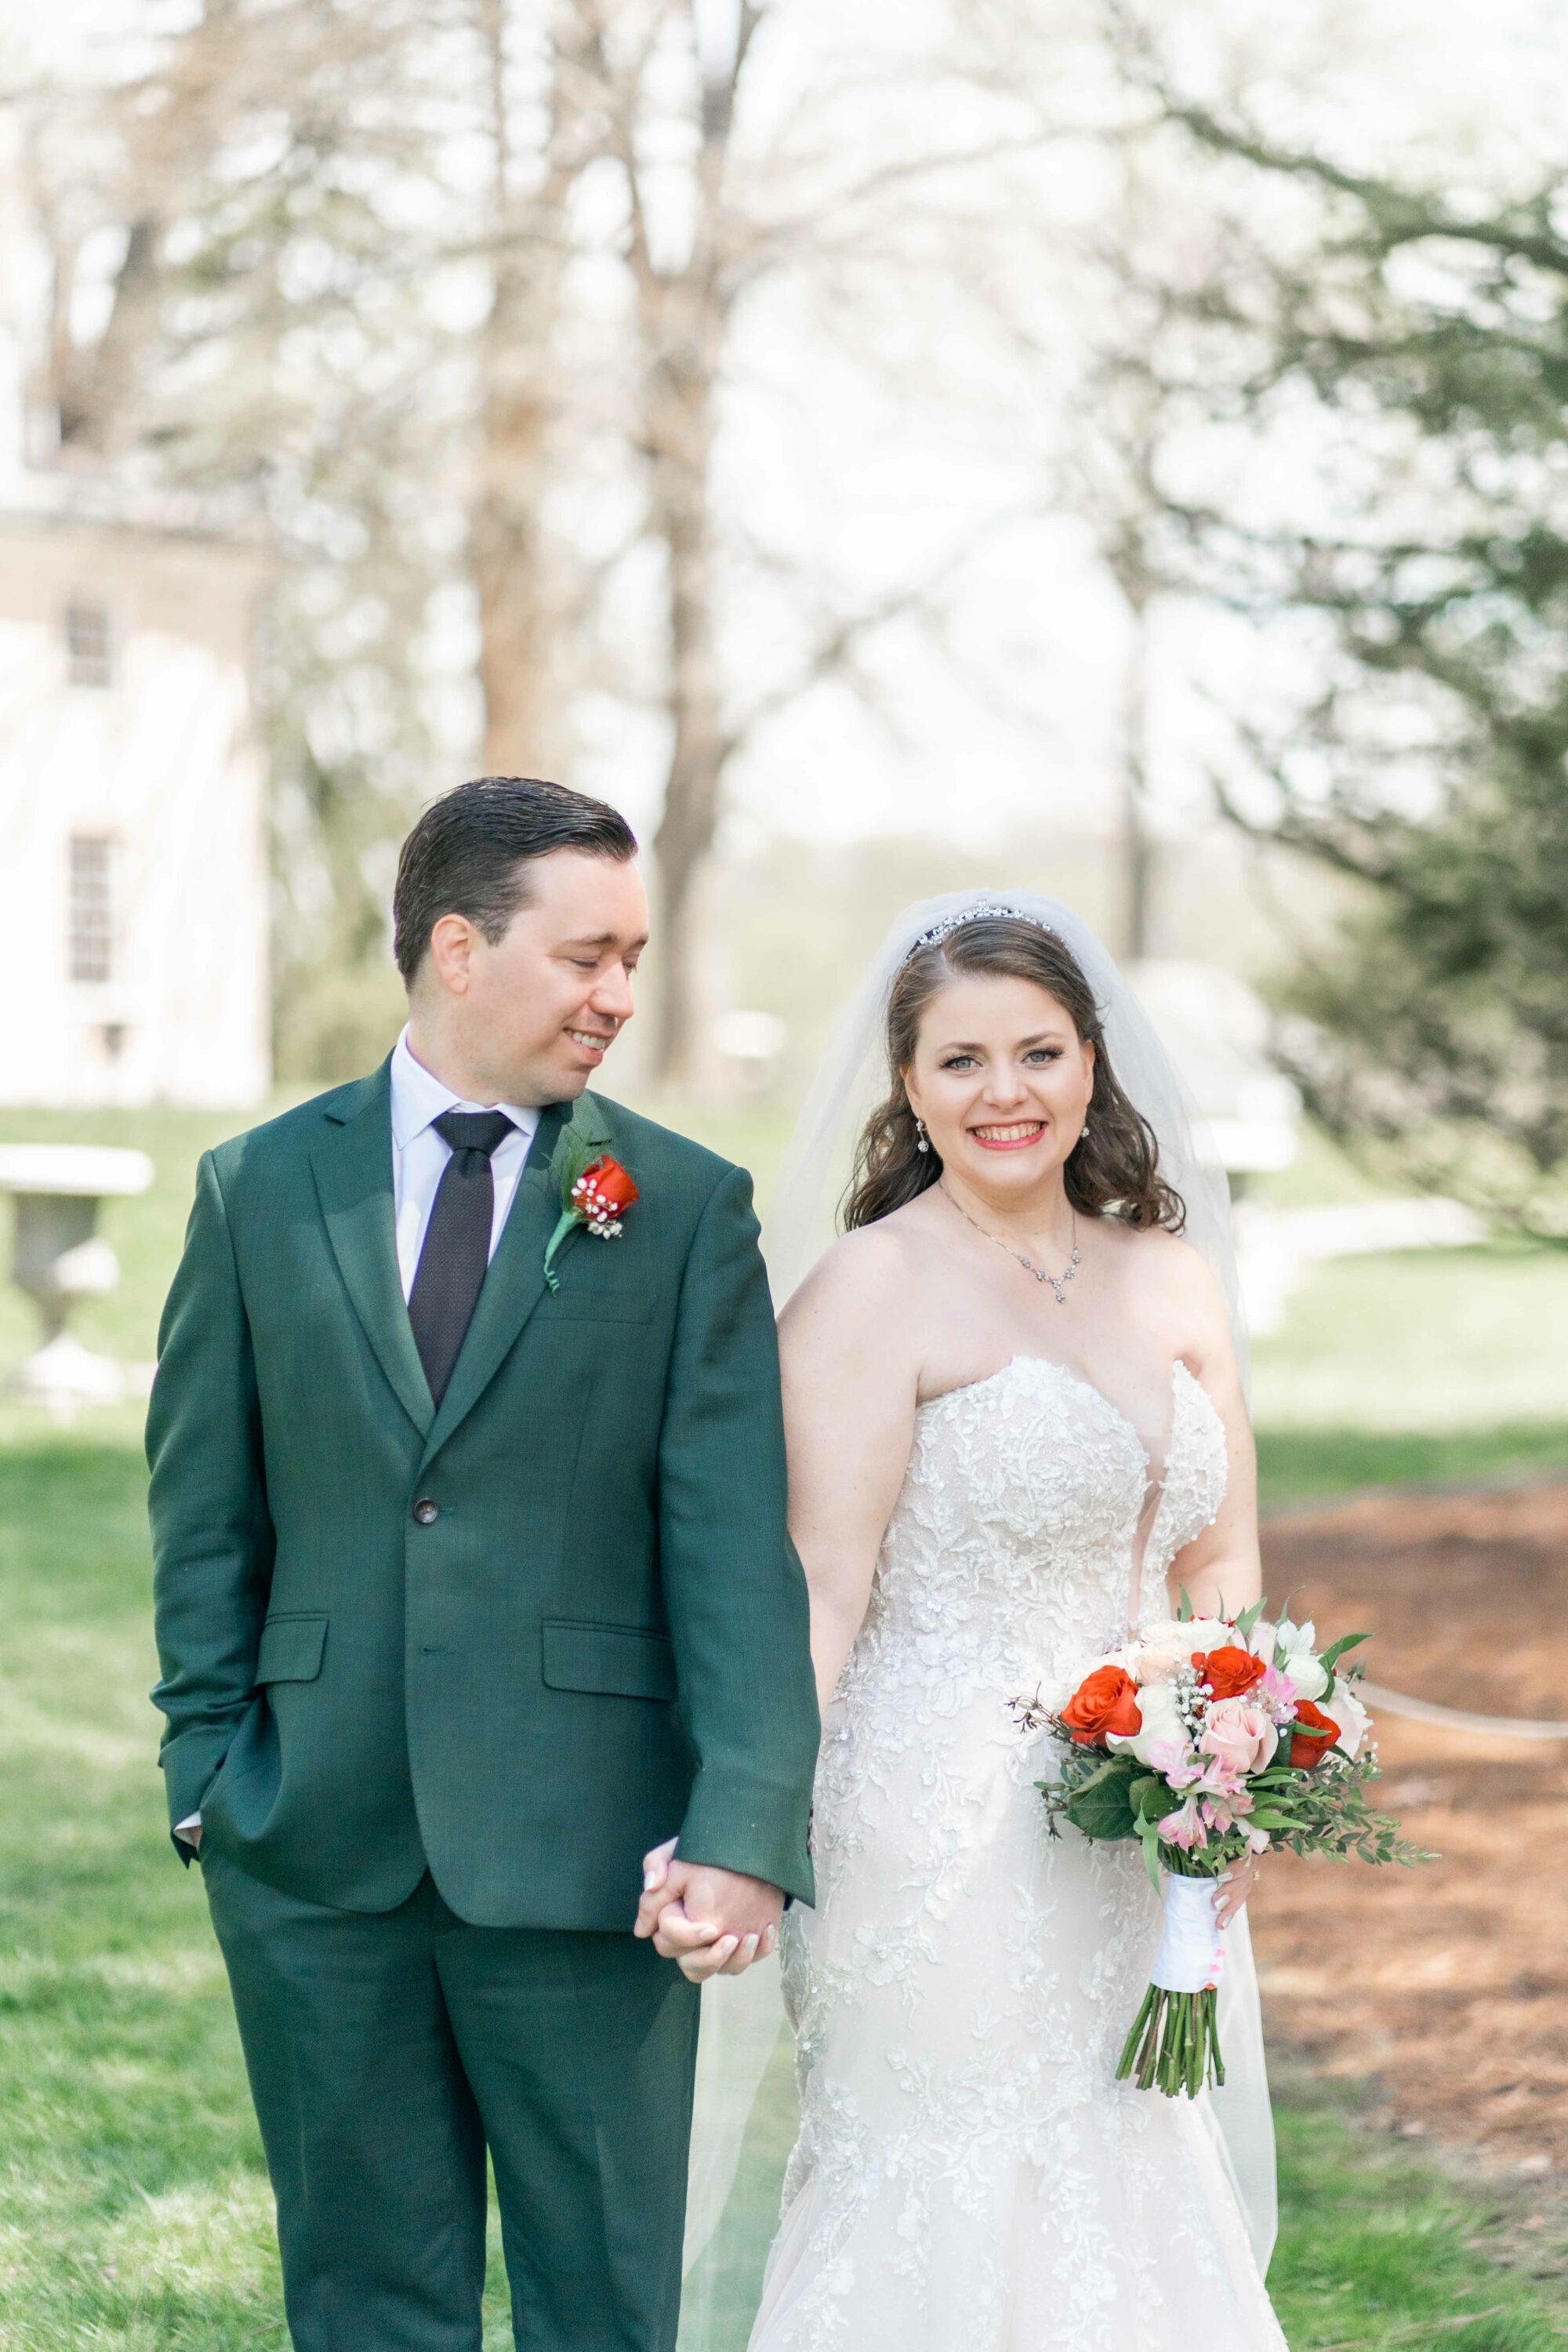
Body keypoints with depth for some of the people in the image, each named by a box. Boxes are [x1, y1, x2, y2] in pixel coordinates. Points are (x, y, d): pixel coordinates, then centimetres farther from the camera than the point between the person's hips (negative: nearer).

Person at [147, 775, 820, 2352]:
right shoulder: (260, 1190, 6)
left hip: (581, 1854, -1)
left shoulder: (686, 1207, 1)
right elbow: (204, 1514, 9)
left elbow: (736, 1541, -6)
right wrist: (208, 1770, 1)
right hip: (315, 1852, 2)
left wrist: (745, 1828, -16)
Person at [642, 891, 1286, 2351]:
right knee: (955, 2219, -2)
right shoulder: (876, 1287, -9)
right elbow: (819, 1584, -15)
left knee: (1143, 2200, 11)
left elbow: (1220, 1558, 13)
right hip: (945, 1833, -6)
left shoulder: (1172, 1279, 10)